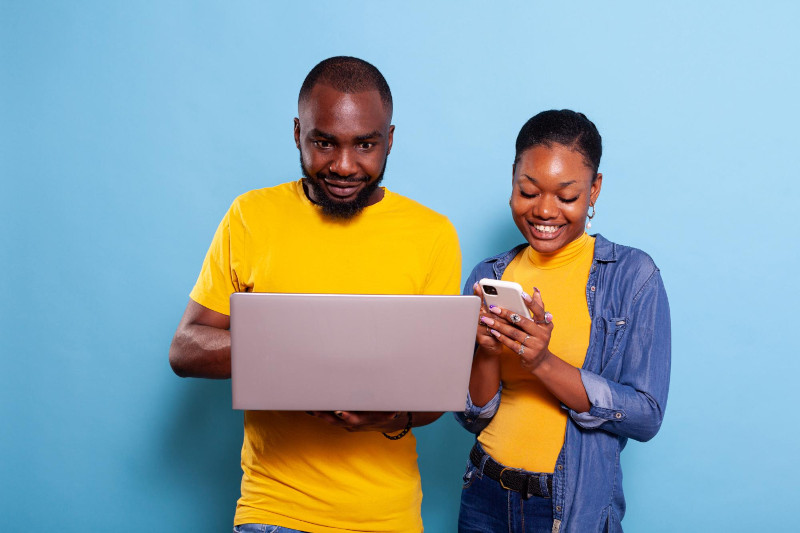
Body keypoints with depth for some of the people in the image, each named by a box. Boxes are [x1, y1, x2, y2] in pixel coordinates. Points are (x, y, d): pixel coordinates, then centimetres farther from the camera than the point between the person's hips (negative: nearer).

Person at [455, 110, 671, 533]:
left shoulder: (633, 275, -8)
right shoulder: (489, 276, 1)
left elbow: (647, 416, -13)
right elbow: (473, 417, 1)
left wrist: (544, 363, -24)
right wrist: (487, 352, -18)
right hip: (487, 498, 3)